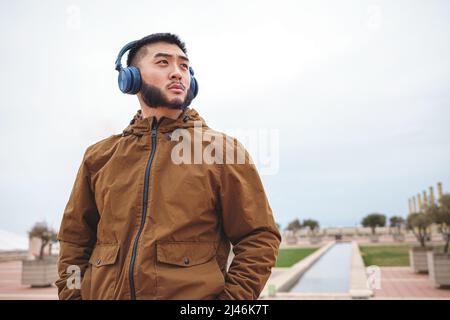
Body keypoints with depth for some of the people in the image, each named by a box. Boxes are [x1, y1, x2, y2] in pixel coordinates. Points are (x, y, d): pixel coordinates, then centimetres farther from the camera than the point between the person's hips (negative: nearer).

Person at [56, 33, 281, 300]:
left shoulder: (224, 150, -3)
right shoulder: (100, 156, 6)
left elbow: (259, 238, -4)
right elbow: (74, 240, 12)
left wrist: (231, 297, -13)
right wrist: (72, 295, 1)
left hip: (195, 293, -2)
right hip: (104, 293, 3)